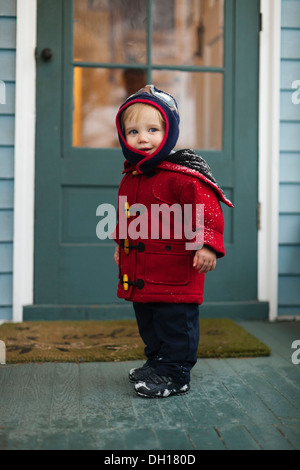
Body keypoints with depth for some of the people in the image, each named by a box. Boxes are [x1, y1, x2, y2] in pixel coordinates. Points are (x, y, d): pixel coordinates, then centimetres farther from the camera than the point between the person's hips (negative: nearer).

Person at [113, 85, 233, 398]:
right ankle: (156, 362, 36)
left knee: (175, 323, 1)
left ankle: (174, 374, 13)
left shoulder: (182, 175, -15)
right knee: (148, 323, 19)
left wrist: (207, 244, -29)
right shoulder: (129, 180, 11)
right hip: (140, 276, 8)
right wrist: (121, 245, 31)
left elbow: (206, 208, -21)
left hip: (175, 273, -8)